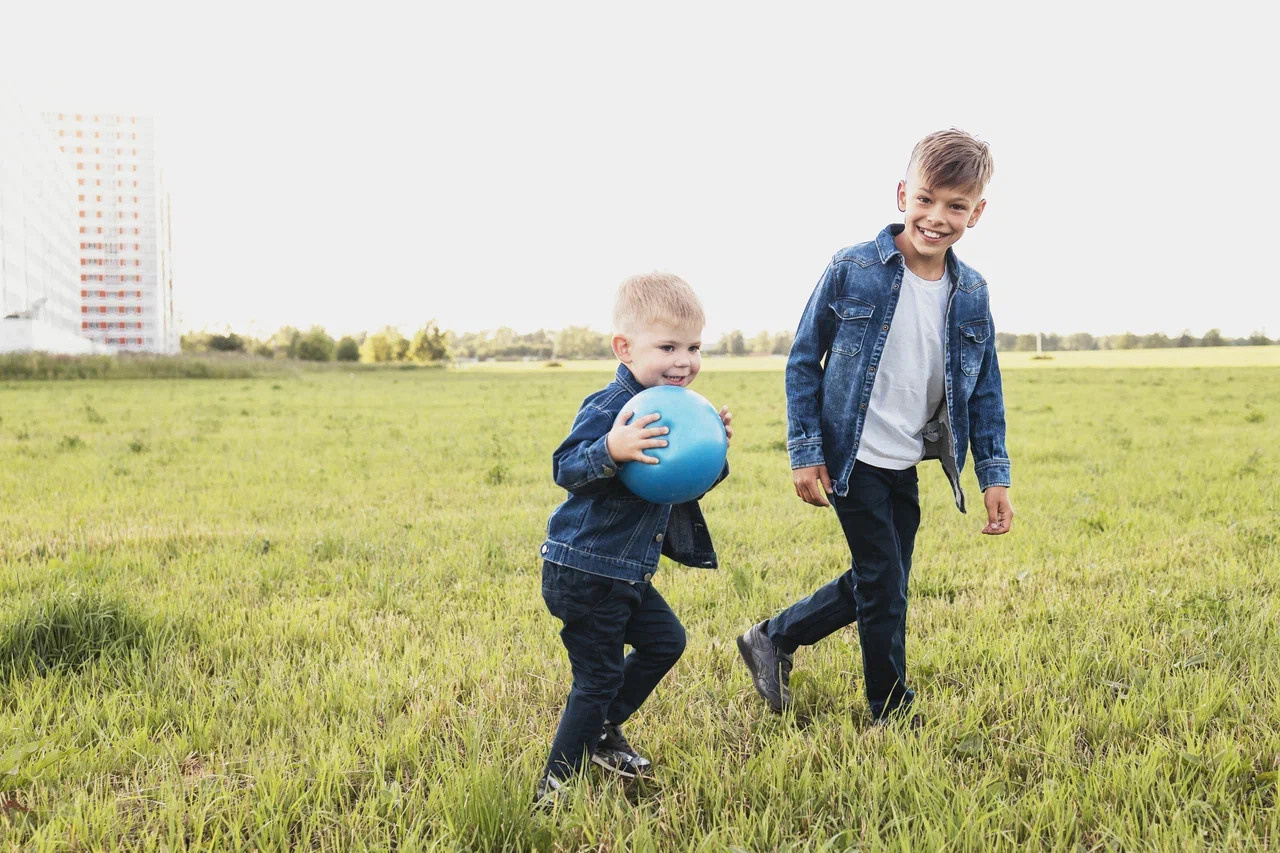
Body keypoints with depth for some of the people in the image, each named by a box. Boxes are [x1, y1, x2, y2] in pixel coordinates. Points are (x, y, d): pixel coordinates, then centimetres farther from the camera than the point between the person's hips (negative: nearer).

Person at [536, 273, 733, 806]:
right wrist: (610, 451, -45)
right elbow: (565, 469, -28)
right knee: (598, 677, -2)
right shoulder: (608, 409, -20)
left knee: (665, 642, 20)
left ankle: (602, 732, 36)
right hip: (585, 573, -9)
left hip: (626, 572, 9)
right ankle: (554, 787, 14)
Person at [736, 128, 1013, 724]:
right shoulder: (851, 271, -12)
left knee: (874, 585, 13)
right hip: (854, 459, -5)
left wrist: (994, 476, 3)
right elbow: (803, 360, -6)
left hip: (907, 468, 5)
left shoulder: (971, 295, 0)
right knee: (883, 586, 0)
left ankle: (773, 639, 32)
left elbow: (984, 391, 8)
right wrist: (805, 452, -9)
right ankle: (893, 711, 20)